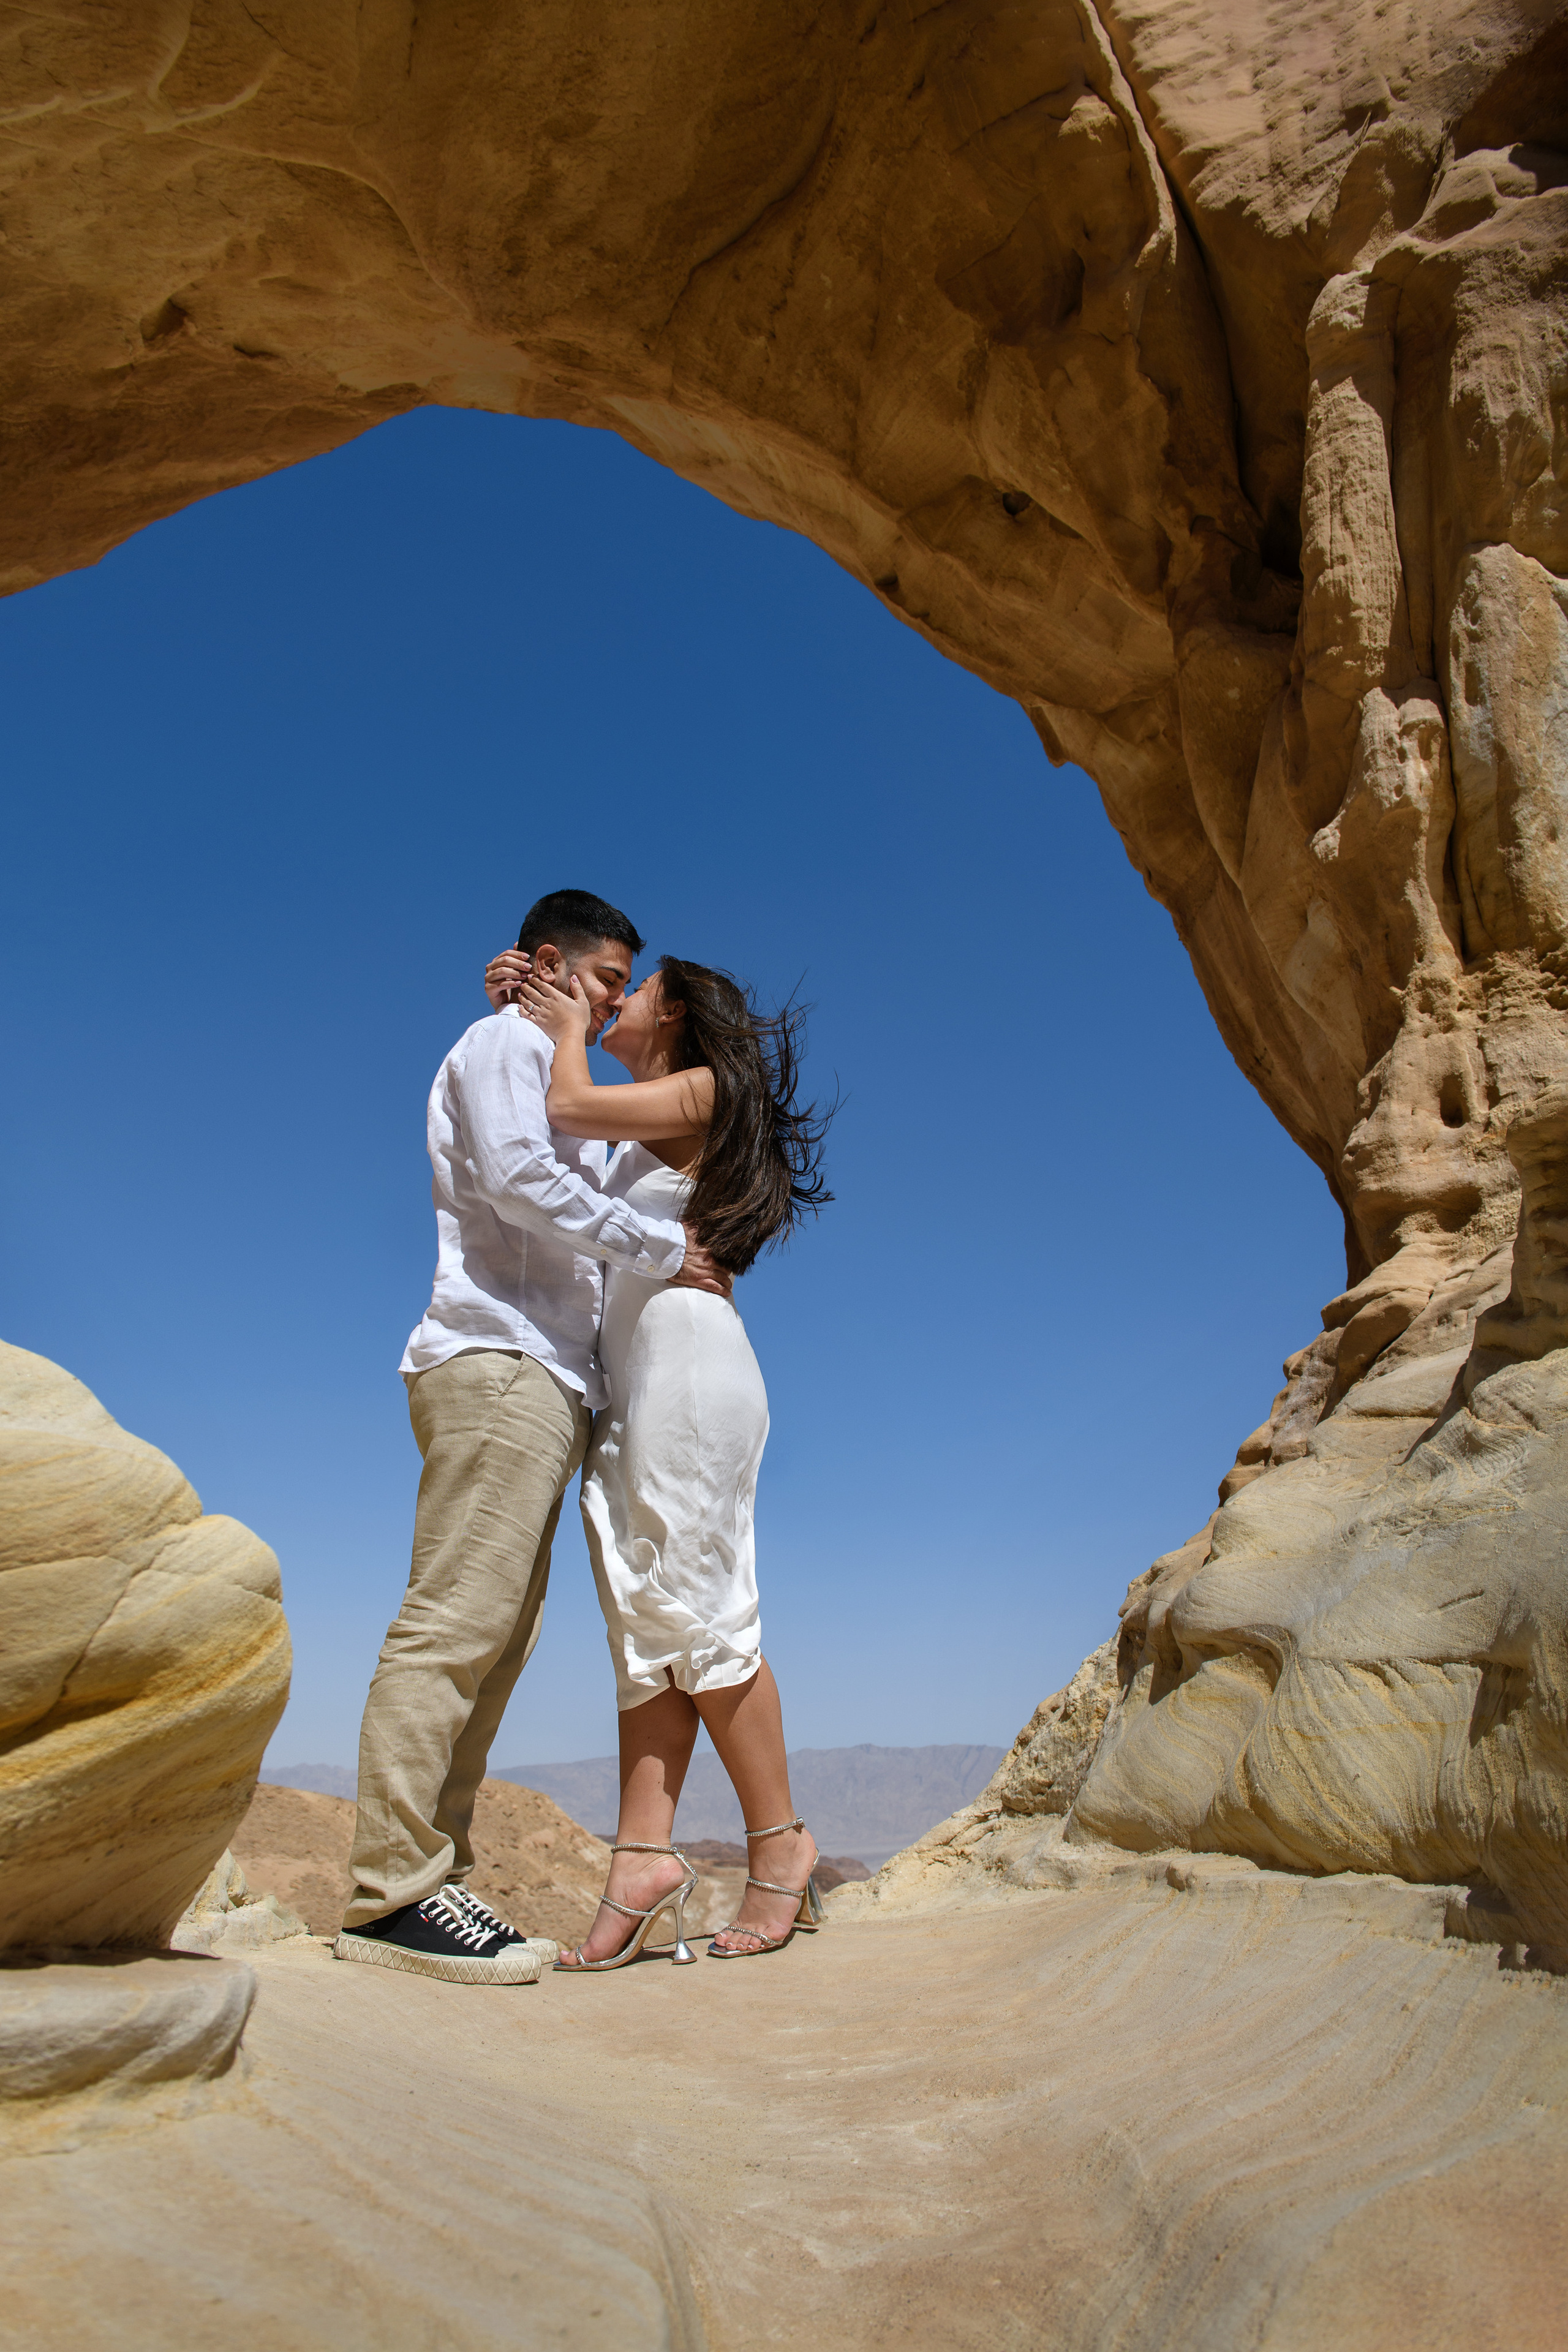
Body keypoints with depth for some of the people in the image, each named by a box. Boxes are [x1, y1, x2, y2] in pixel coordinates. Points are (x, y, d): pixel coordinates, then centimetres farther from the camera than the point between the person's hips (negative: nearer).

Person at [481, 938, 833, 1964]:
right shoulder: (642, 1130, 27)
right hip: (629, 1383, 9)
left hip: (687, 1356, -9)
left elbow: (569, 1109, -11)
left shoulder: (698, 1090, 3)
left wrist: (571, 1029, 8)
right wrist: (520, 1012, 21)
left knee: (694, 1610, -9)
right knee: (645, 1620, -1)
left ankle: (781, 1844, -1)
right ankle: (645, 1854, -4)